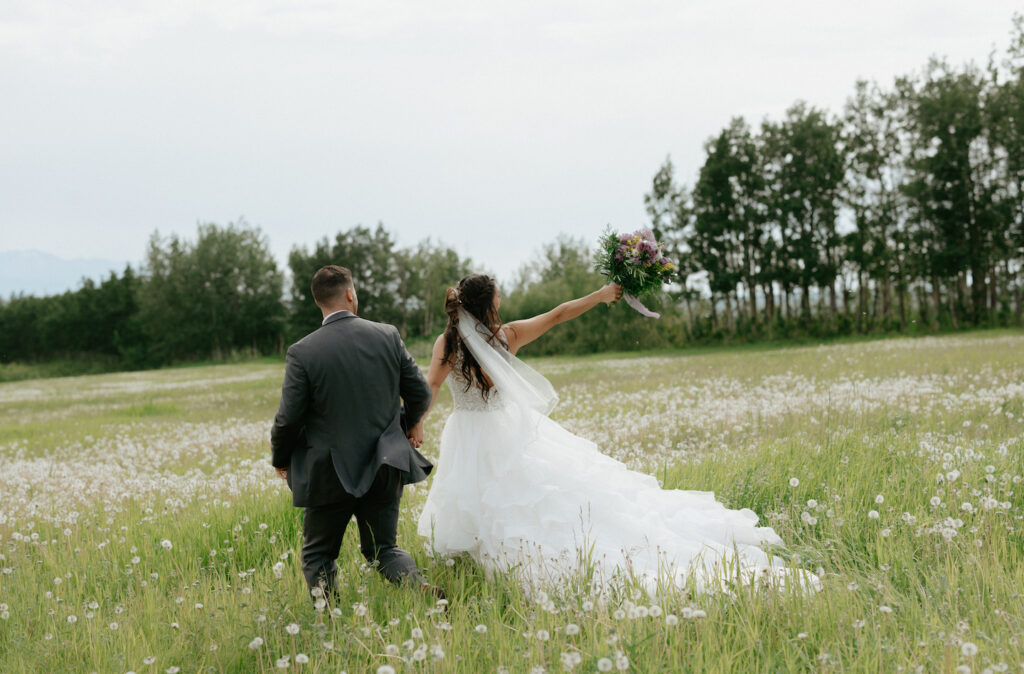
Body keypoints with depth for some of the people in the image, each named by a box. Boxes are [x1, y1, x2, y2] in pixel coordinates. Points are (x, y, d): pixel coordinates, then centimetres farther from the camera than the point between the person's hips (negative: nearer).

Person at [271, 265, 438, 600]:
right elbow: (420, 394, 2)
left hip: (330, 474, -3)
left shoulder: (302, 352, -14)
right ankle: (422, 586, -11)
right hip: (384, 469, 3)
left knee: (317, 554, 15)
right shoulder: (388, 336, -4)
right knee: (383, 548, 17)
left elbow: (288, 418, -10)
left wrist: (280, 460, 10)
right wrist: (405, 427, 24)